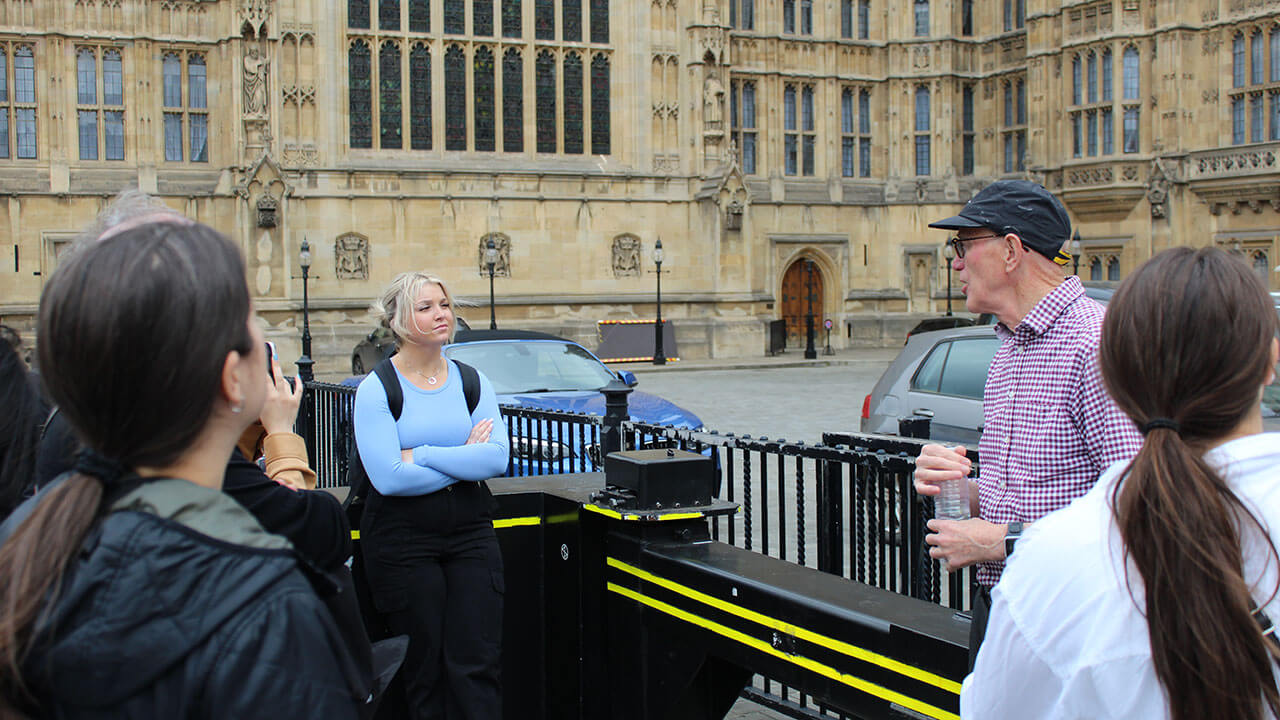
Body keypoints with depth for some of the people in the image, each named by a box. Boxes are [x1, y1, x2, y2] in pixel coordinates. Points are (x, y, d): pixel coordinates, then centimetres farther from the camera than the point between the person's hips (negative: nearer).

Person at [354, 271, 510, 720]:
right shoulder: (376, 389, -6)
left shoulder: (472, 382, 6)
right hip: (403, 539, -3)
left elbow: (497, 459, -9)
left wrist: (420, 454, -14)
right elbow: (389, 478, -17)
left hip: (471, 532, 3)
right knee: (425, 670, 5)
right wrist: (465, 462, -9)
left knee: (476, 665, 1)